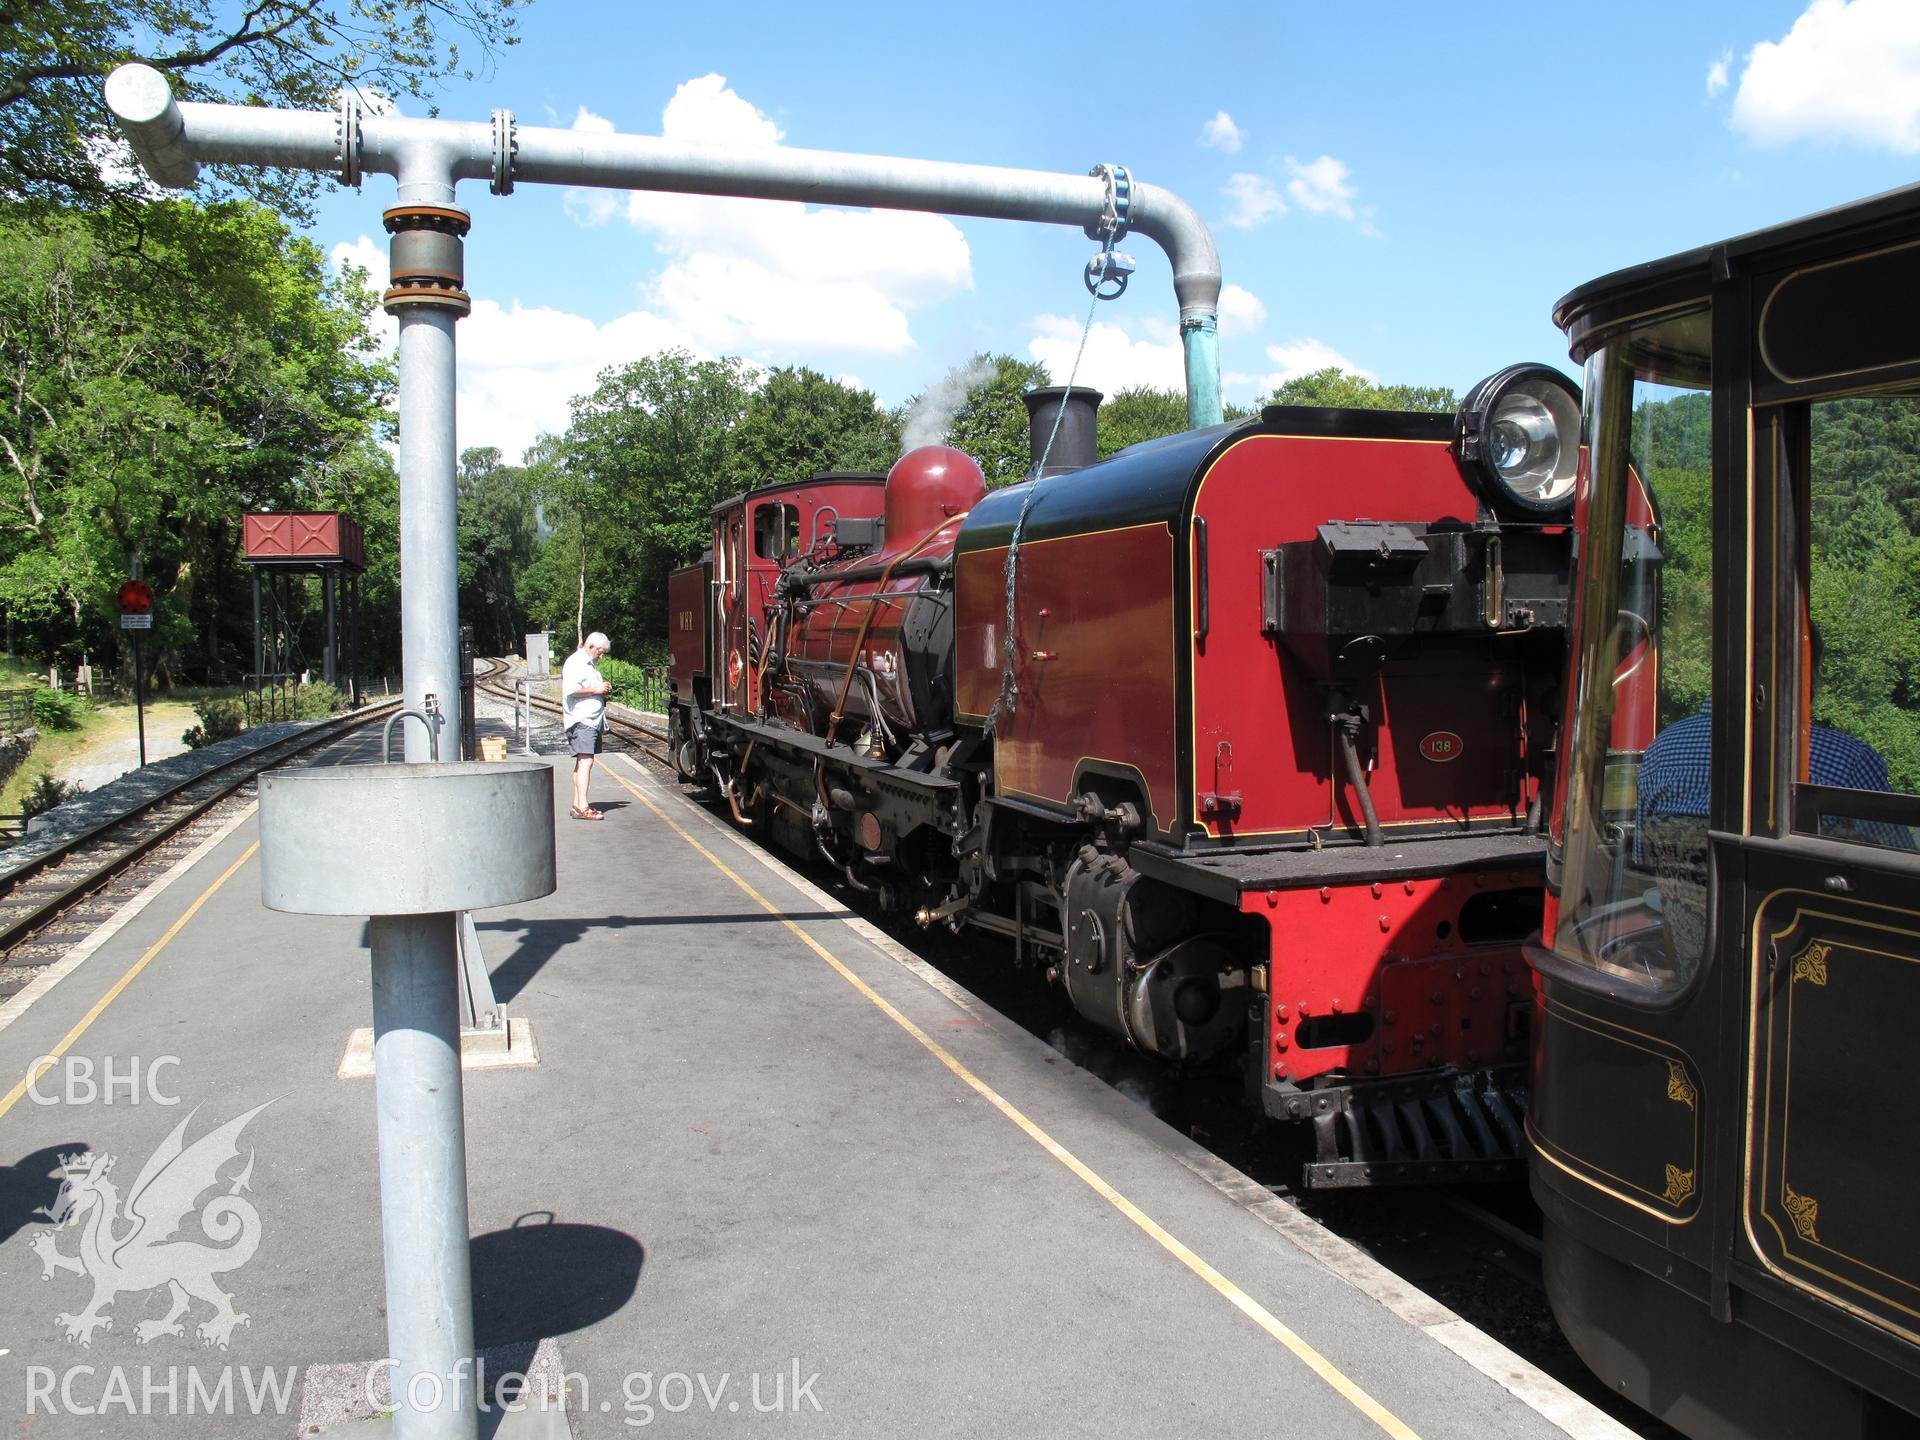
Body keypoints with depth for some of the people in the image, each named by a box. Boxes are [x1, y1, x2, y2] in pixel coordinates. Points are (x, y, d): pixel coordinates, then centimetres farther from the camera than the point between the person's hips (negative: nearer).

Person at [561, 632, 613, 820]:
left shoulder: (590, 664, 21)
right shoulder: (576, 663, -11)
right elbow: (571, 690, -22)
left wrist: (603, 690, 13)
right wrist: (595, 690, -17)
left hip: (591, 720, 11)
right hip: (581, 721, -11)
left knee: (582, 762, 11)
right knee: (586, 762, -16)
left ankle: (577, 805, 15)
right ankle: (582, 808, -20)